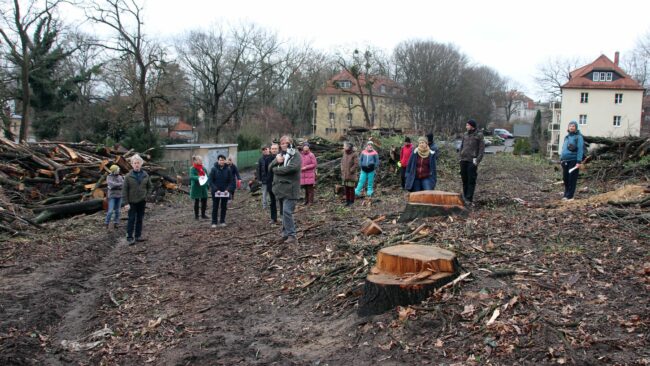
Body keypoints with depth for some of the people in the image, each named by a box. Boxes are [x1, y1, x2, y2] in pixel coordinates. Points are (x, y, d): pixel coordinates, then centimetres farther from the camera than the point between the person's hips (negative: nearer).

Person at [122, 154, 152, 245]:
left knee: (140, 219, 10)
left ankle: (138, 236, 20)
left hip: (142, 201, 3)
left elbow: (149, 186, 13)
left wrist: (146, 196, 1)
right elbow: (124, 190, -6)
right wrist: (127, 202, -10)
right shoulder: (128, 176, -8)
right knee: (131, 219, -1)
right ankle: (129, 237, 6)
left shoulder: (145, 175, 0)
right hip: (132, 202, -3)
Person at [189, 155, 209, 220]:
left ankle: (203, 214, 22)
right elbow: (191, 176, -25)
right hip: (196, 188, -5)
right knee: (196, 201, 4)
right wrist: (198, 177, -42)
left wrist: (207, 185, 1)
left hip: (203, 187, 5)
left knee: (204, 201, 6)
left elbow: (207, 177, 14)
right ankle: (196, 215, 16)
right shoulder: (193, 169, -10)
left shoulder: (203, 168, 8)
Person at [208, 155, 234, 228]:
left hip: (225, 192, 2)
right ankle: (214, 222, 11)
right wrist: (216, 189, -17)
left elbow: (231, 181, 1)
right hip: (215, 192, -2)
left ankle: (222, 221, 21)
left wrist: (227, 189, -13)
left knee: (224, 207, 9)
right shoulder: (214, 169, -8)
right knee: (215, 207, 4)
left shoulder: (228, 169, -2)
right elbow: (210, 180, -8)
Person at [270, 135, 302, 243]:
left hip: (290, 188, -7)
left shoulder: (295, 155, -4)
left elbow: (292, 168, -21)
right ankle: (286, 232, 24)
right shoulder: (280, 155, 19)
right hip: (280, 188, 7)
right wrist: (276, 161, -10)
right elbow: (270, 167, 12)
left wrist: (276, 169, -8)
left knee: (287, 211, -14)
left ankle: (291, 235, -10)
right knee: (284, 212, 14)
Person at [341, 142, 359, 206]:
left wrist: (350, 171, -16)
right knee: (346, 188, 8)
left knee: (351, 188, -1)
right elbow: (342, 162, 17)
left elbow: (356, 164, -16)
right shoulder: (345, 154, 8)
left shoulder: (354, 155, -12)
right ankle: (347, 201, 17)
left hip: (351, 175, -6)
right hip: (345, 175, 6)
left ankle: (352, 202, 8)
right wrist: (342, 171, 6)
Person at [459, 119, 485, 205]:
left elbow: (481, 149, -6)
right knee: (464, 179, 11)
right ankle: (465, 196, 21)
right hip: (463, 160, 5)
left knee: (471, 181, -4)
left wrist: (477, 161, -12)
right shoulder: (465, 135, 11)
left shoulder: (478, 135, -3)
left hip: (472, 161, -5)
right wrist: (461, 157, 9)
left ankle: (469, 199, -4)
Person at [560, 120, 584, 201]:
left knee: (572, 179, -3)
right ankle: (566, 194, 23)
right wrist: (561, 158, 19)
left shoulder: (578, 137, -7)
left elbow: (580, 150, -13)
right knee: (565, 178, 11)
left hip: (573, 161, -7)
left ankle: (570, 196, 0)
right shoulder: (567, 137, 16)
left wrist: (579, 162, -19)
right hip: (565, 161, 7)